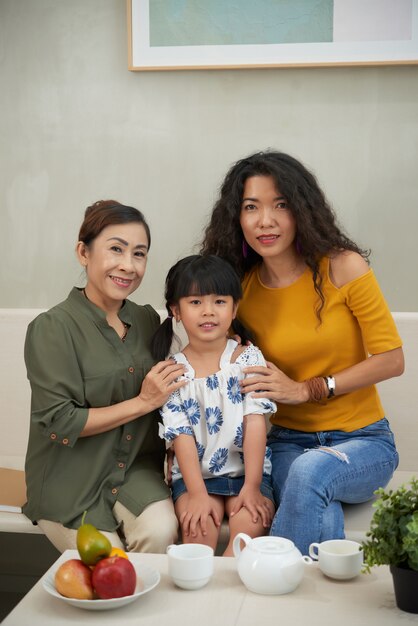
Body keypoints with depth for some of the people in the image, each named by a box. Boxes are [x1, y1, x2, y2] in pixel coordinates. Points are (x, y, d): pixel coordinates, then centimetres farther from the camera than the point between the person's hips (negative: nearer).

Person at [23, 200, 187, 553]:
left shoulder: (148, 320, 6)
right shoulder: (53, 328, -12)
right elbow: (57, 422, -17)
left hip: (136, 471, 4)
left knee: (162, 532, -23)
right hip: (70, 483, -4)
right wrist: (142, 402, -16)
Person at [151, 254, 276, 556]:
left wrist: (251, 487, -13)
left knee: (251, 525, -25)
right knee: (199, 528, -26)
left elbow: (255, 423, -7)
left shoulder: (249, 359, 0)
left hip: (246, 470, 1)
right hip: (195, 474, 0)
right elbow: (181, 436, -7)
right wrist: (197, 494, -16)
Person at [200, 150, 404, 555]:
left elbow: (390, 359, -8)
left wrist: (307, 389, -15)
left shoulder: (342, 267, -8)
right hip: (285, 442, 1)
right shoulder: (239, 290, 0)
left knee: (310, 469, -35)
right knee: (321, 522, -32)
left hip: (361, 440, -1)